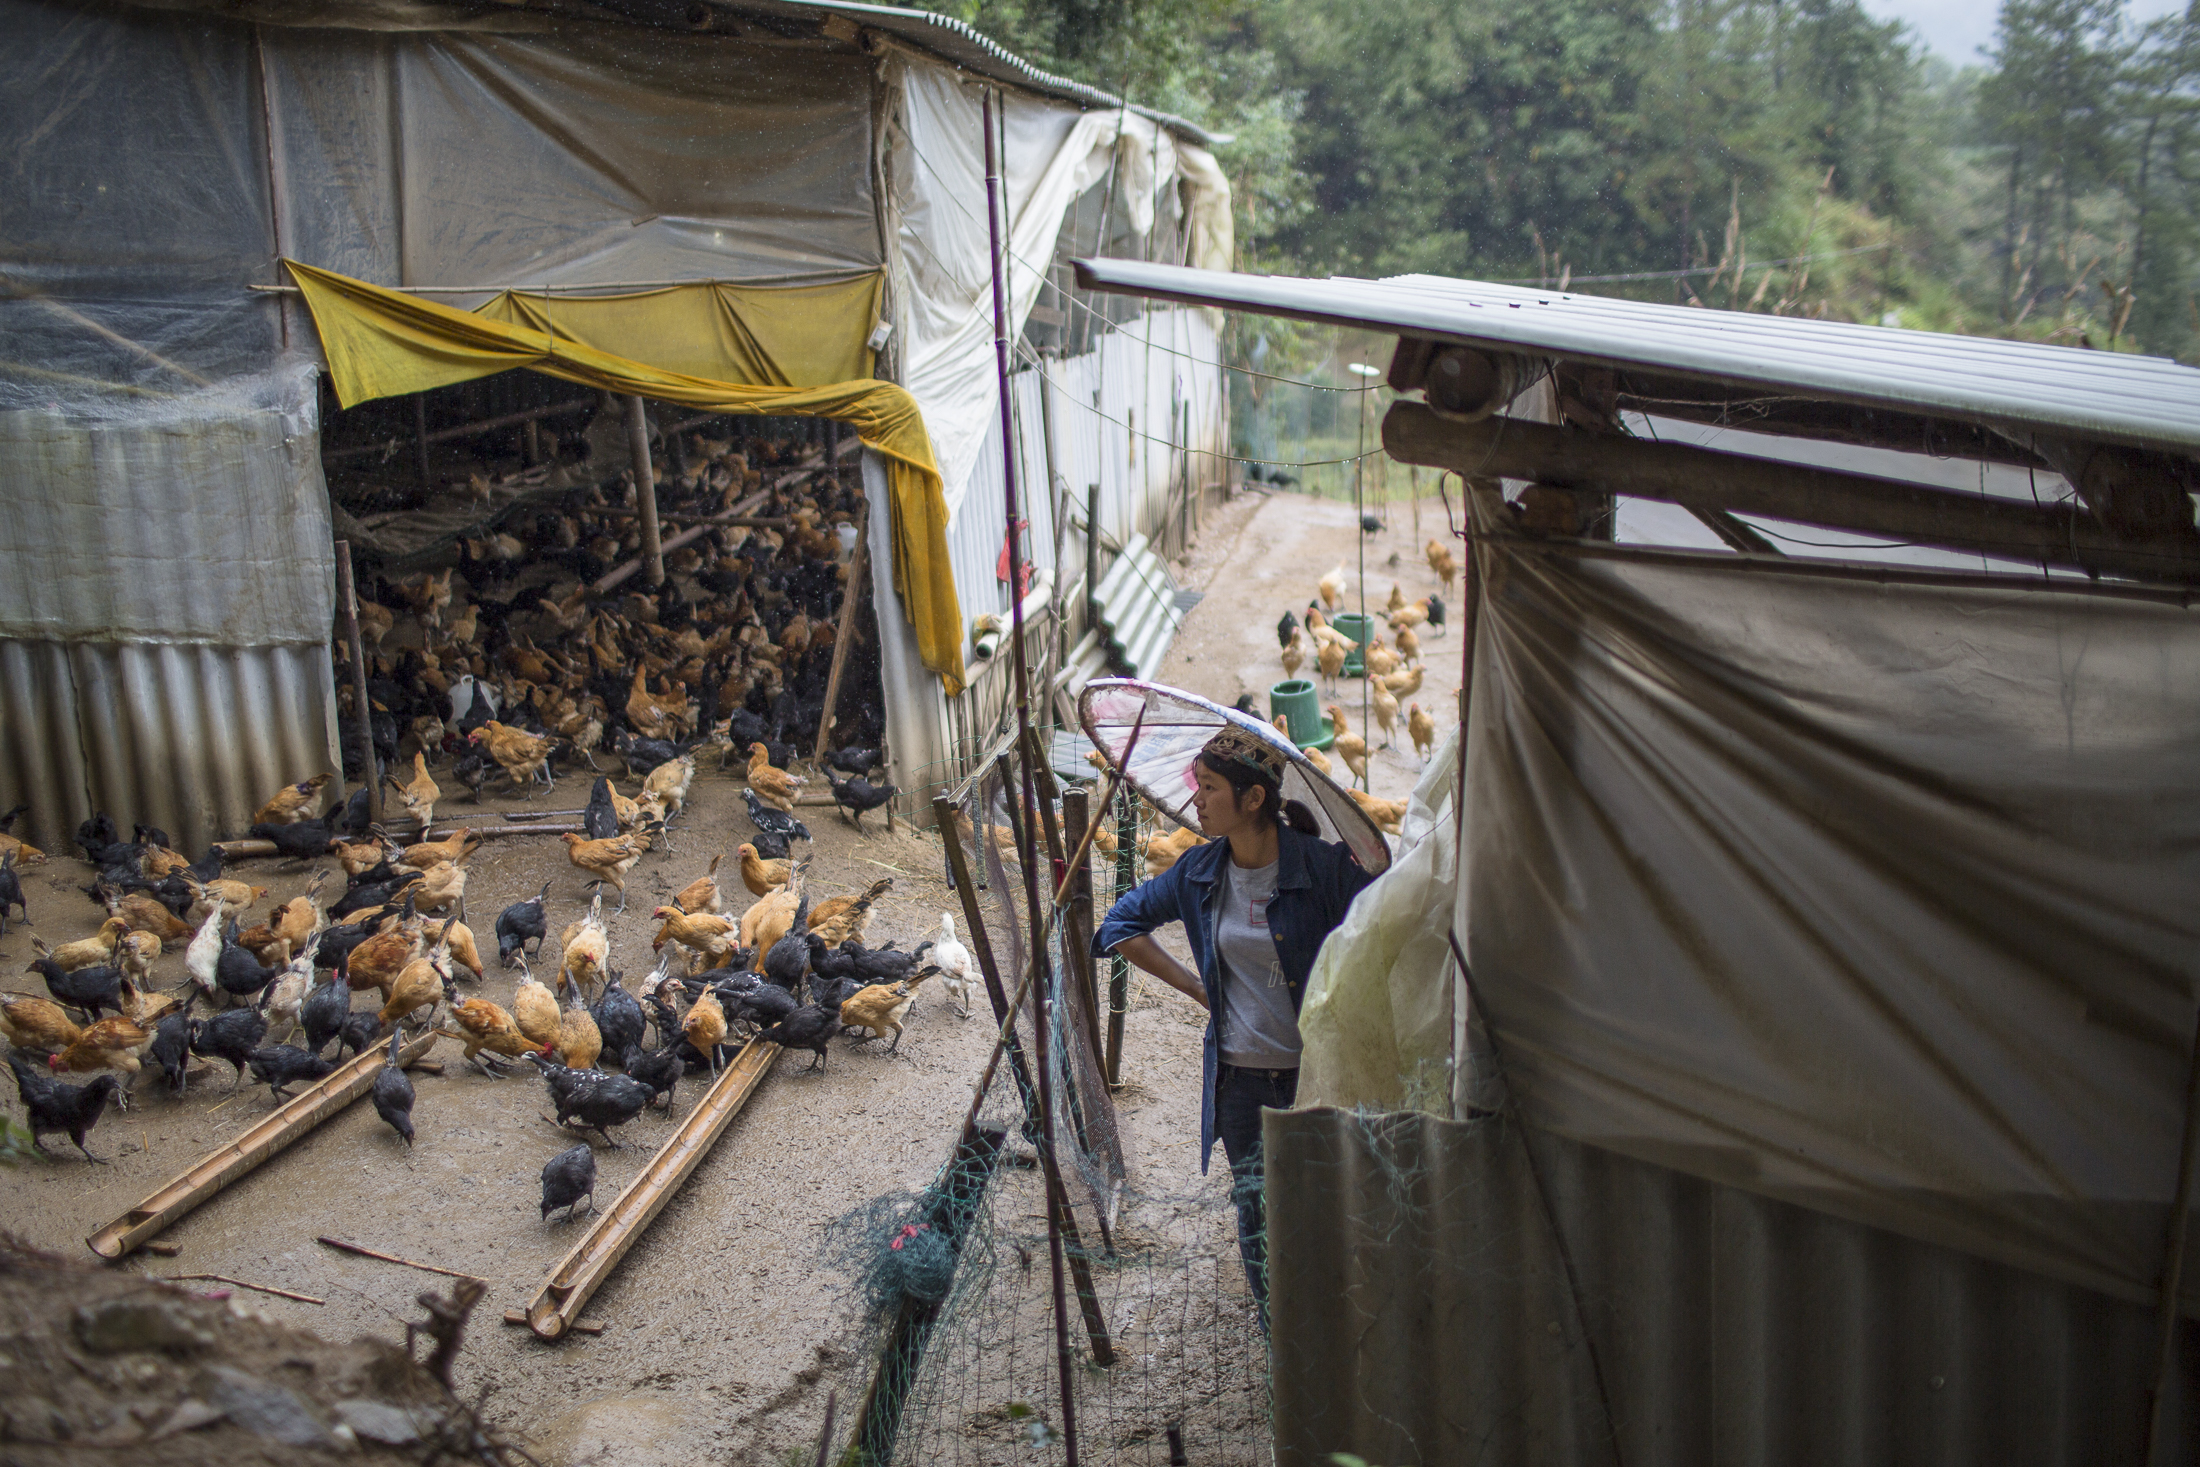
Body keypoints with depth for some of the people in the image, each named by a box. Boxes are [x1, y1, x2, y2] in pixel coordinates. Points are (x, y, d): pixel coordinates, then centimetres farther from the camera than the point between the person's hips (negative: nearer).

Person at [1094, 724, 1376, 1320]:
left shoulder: (1323, 867, -15)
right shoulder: (1198, 872, -2)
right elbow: (1124, 922, 12)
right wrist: (1194, 987, 5)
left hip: (1314, 1068, -3)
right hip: (1237, 1073, 4)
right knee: (1255, 1205, 12)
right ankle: (1276, 1331, 30)